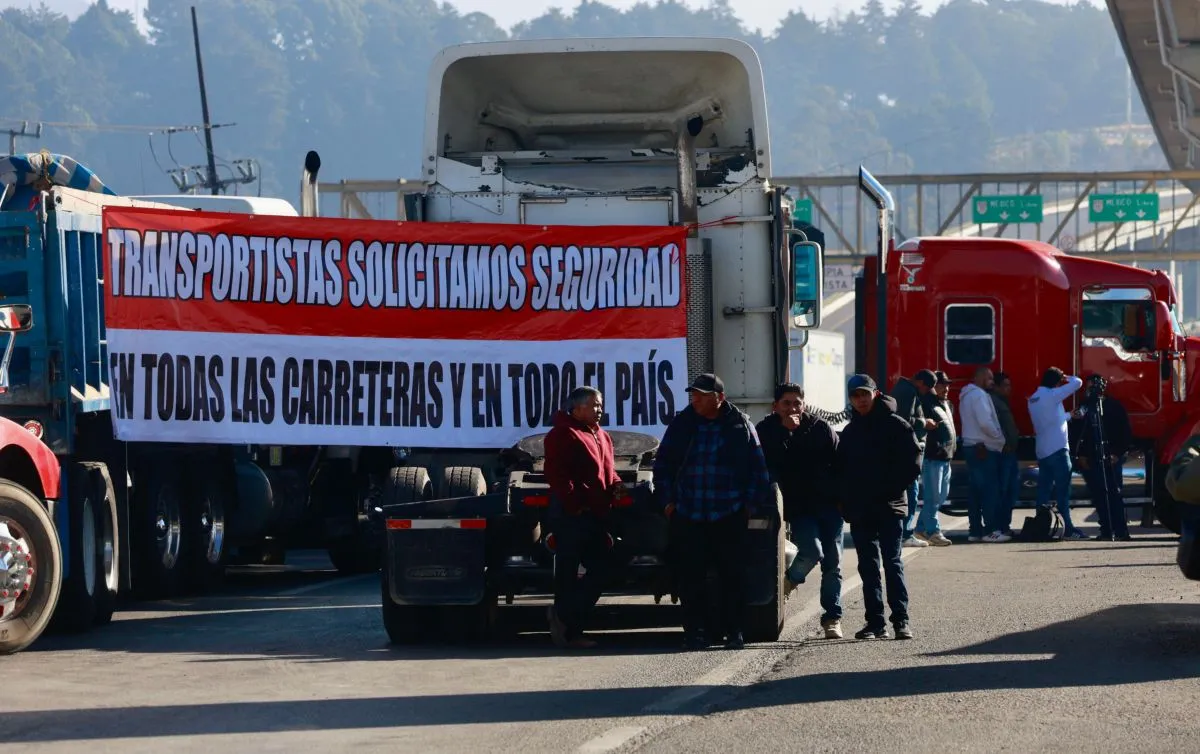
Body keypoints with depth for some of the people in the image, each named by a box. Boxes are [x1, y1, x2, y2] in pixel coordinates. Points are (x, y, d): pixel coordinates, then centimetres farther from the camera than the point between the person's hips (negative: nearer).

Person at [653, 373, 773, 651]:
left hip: (730, 516, -1)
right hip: (689, 516, 1)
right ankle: (694, 631, 5)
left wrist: (750, 503, 2)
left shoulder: (740, 425, 2)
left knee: (732, 574, 2)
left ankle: (733, 630, 9)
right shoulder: (681, 425, 6)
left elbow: (758, 468, 7)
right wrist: (668, 500, 5)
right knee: (692, 575, 0)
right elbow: (662, 464, 13)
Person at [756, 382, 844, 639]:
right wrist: (786, 431, -17)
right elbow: (770, 469, -11)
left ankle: (832, 618, 11)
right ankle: (789, 582, 8)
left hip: (828, 503, 2)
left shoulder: (821, 428, 1)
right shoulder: (766, 432, -1)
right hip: (798, 508, -2)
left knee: (833, 563, 2)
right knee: (812, 551, -23)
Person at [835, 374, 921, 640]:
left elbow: (912, 465, -6)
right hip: (859, 511, 5)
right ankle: (875, 622, 9)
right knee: (868, 567, 6)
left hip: (889, 508, -5)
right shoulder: (850, 431, 15)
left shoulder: (895, 426, -2)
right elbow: (842, 469, 17)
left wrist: (891, 490, -12)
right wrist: (846, 500, 3)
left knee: (892, 563, -9)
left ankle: (901, 620, -9)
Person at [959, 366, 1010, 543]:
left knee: (976, 491, 10)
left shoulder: (966, 396, 18)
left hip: (971, 447, 10)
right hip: (985, 448, -10)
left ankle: (975, 530, 11)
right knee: (990, 490, -8)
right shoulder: (979, 395, -13)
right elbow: (985, 422, -23)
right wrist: (1000, 438, -8)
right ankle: (991, 530, -10)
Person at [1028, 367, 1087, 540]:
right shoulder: (1051, 395, -9)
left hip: (1042, 452, 8)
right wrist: (1066, 378, 9)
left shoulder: (1033, 399, 15)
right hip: (1057, 450, -8)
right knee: (1063, 490, -7)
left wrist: (1069, 415, 35)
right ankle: (1069, 529, -9)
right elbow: (1077, 382, -10)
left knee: (1043, 491, 7)